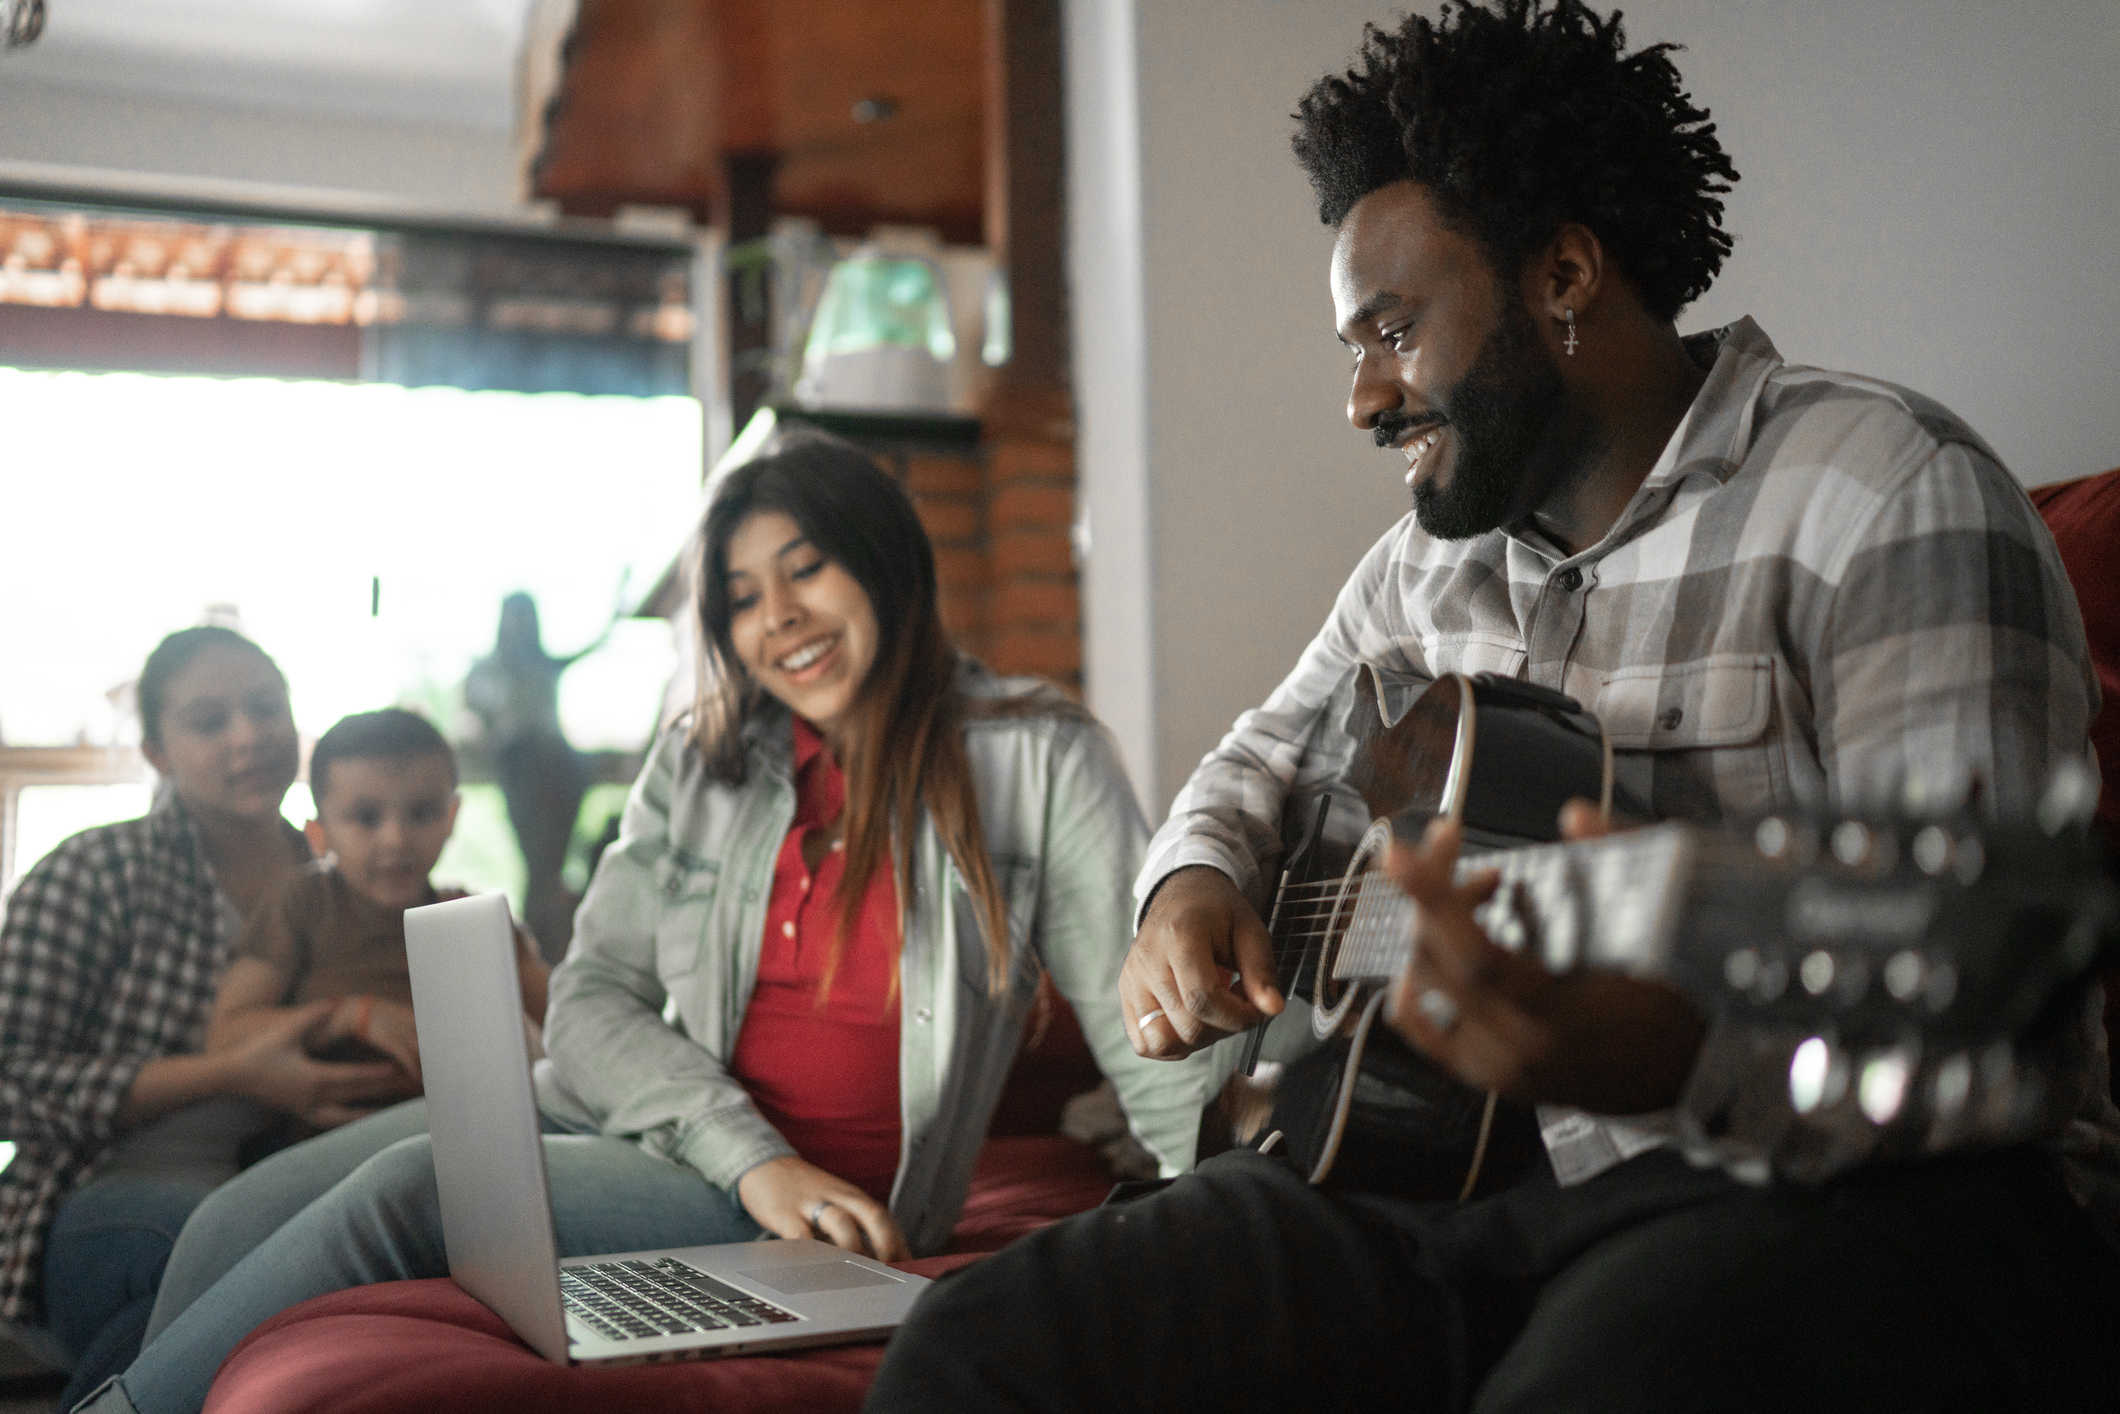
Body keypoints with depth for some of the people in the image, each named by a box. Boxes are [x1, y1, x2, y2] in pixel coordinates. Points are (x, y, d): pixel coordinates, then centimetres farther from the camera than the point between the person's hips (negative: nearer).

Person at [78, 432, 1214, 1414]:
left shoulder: (1036, 763, -1)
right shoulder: (701, 765, 12)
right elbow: (591, 1000, 5)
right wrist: (750, 1156, -12)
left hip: (827, 1207, -5)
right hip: (645, 1129, 5)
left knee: (406, 1194, -25)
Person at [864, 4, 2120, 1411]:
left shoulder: (1885, 491, -9)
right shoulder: (1432, 560, 17)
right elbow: (1260, 763, 32)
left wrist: (1663, 1052, -40)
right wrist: (1193, 889, 7)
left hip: (1829, 1189, -6)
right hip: (1465, 1183, 7)